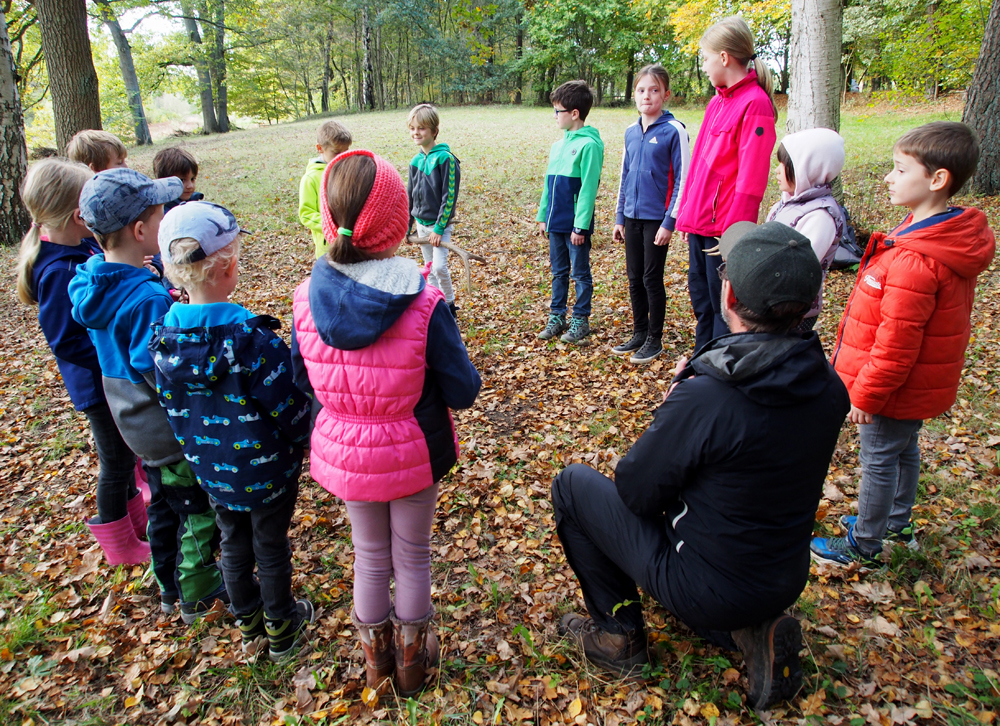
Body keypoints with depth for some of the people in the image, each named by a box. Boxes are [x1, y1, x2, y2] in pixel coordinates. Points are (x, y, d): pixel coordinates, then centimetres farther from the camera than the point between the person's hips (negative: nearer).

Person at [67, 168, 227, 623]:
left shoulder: (96, 283, -2)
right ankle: (197, 596, 28)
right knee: (200, 511, 10)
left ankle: (170, 587, 43)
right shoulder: (147, 299, -29)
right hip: (174, 432, -9)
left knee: (164, 505, 25)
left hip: (139, 426, 9)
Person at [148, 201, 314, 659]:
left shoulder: (162, 337, -12)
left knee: (234, 544, 25)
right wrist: (301, 440, -2)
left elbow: (172, 407, 1)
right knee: (271, 547, 17)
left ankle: (248, 625, 46)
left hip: (209, 468, 5)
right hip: (265, 468, -5)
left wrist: (196, 449, 15)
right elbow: (287, 406, -21)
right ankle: (281, 627, 39)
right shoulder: (253, 339, -29)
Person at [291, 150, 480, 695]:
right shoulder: (425, 307, -25)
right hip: (414, 456, -2)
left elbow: (302, 380, -1)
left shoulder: (306, 301, -16)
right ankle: (412, 658, 44)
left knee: (369, 555, 26)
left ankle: (376, 657, 47)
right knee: (412, 556, 22)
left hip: (345, 455, 3)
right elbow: (463, 392, -16)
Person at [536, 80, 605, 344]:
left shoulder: (589, 145, -14)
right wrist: (542, 216, 13)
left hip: (576, 224, -7)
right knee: (559, 272, 15)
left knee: (580, 274, 6)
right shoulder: (558, 145, 10)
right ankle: (557, 317, 26)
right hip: (555, 223, 7)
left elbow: (588, 188, -17)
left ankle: (581, 320, 17)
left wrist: (581, 225, -18)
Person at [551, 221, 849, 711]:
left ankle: (618, 634, 17)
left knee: (572, 485, 6)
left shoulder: (702, 399, -32)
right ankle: (749, 631, 14)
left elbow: (636, 490, -18)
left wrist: (673, 407, -5)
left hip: (709, 587, -6)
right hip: (786, 581, 7)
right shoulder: (828, 388, -10)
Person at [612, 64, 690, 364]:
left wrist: (670, 222, -14)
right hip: (632, 217, 6)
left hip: (657, 218, -6)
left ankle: (655, 340, 14)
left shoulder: (674, 130, -9)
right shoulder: (631, 132, 9)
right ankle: (639, 333, 25)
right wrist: (619, 217, 14)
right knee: (635, 279, 11)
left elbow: (682, 179, -10)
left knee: (652, 279, 0)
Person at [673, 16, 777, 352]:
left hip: (723, 227, -8)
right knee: (700, 297, 16)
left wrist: (734, 231, -19)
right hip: (699, 222, 9)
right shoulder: (717, 100, 13)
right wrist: (685, 214, 15)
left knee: (722, 304, 2)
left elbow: (751, 177, -17)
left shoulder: (755, 103, -13)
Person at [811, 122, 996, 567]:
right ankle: (897, 524, 45)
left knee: (878, 460, 6)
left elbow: (896, 345, -28)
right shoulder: (951, 239, 1)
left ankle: (864, 547, 24)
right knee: (904, 450, 24)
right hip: (918, 385, 10)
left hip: (895, 387, -10)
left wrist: (865, 395, -16)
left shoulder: (914, 262, -32)